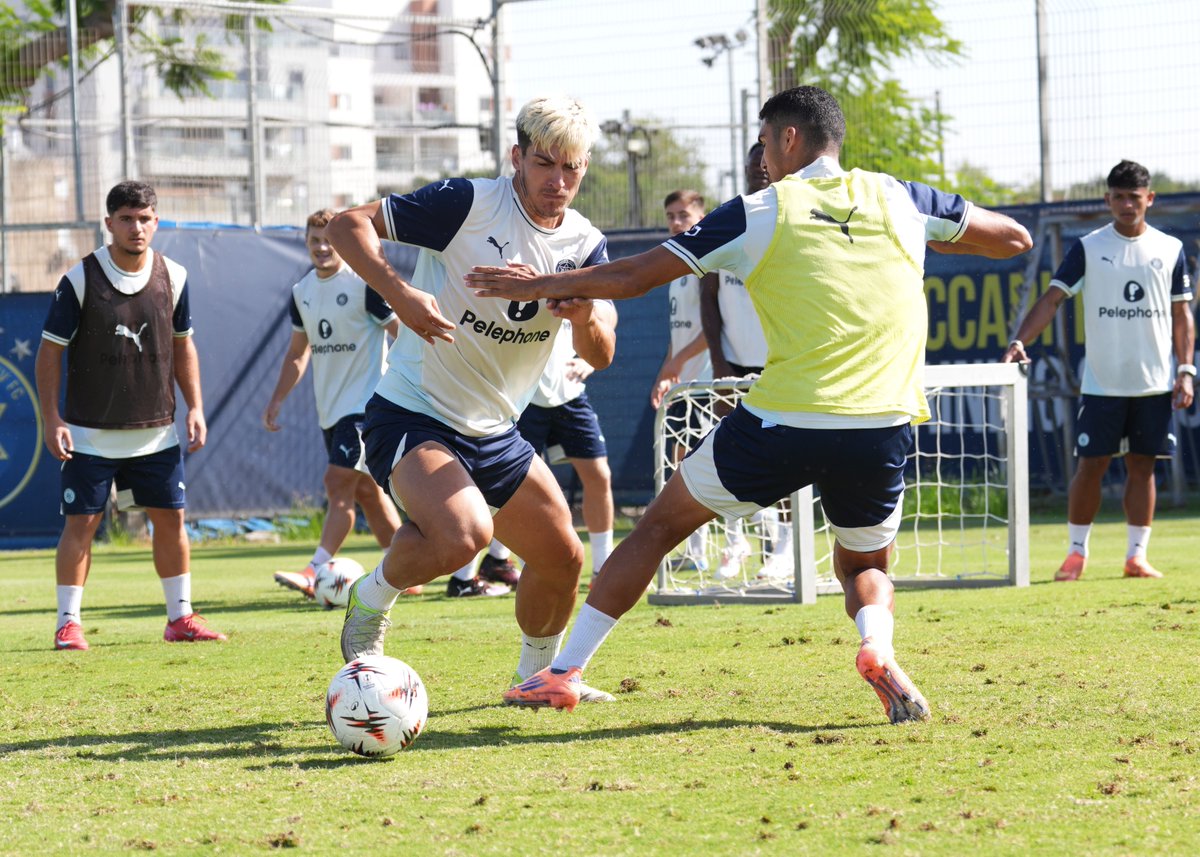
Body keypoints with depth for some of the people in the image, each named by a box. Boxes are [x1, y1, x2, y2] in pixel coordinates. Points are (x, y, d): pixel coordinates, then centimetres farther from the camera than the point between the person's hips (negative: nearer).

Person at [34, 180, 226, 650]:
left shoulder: (173, 277, 2)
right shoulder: (80, 280, -10)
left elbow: (183, 346, 13)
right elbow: (49, 352, -5)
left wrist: (195, 408, 6)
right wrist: (51, 419, -12)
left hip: (157, 430, 4)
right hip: (90, 432, -4)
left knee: (170, 518, 5)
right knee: (81, 522, -4)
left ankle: (180, 617, 16)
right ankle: (68, 624, 1)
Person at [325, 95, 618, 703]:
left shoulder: (585, 246, 2)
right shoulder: (469, 204, -16)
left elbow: (600, 355, -4)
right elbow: (348, 225, -17)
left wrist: (586, 317, -28)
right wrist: (400, 294, -32)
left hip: (494, 433, 7)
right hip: (411, 418, -7)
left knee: (562, 558, 10)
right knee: (463, 533, -33)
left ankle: (538, 675, 37)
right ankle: (371, 601, -4)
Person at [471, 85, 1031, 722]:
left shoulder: (757, 214, 3)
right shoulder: (898, 198, 9)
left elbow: (634, 277, 6)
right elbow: (1015, 238, 17)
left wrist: (541, 285, 19)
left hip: (781, 425, -2)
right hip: (883, 430, 2)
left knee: (660, 524, 17)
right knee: (865, 568, 25)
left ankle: (563, 673, 19)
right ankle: (877, 646, -10)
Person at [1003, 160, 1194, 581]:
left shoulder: (1170, 249, 6)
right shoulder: (1088, 247, 0)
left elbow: (1181, 314, 9)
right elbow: (1053, 297, -5)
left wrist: (1186, 370, -1)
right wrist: (1021, 340, -19)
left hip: (1154, 384, 2)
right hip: (1101, 383, -2)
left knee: (1142, 466, 4)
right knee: (1091, 465, -2)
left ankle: (1137, 554, 10)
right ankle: (1076, 551, 9)